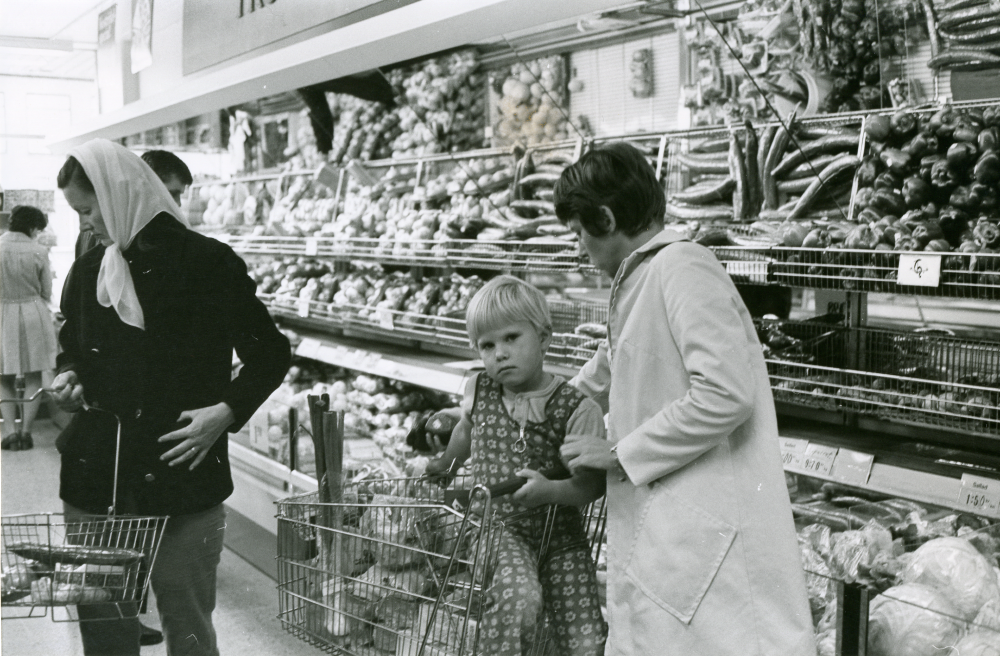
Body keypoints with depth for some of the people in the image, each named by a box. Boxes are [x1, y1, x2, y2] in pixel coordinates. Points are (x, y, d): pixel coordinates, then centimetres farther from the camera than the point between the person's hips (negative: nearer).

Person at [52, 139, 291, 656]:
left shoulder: (207, 263, -7)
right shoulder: (88, 272, 9)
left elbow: (269, 353, -3)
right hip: (95, 480, 5)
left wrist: (226, 411, -16)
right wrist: (69, 379, 3)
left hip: (183, 480, -5)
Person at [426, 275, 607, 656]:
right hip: (500, 529, 1)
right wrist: (446, 463, 44)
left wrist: (549, 490, -34)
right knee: (518, 598, -32)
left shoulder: (576, 409, -10)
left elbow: (593, 482, -16)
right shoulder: (479, 392, 3)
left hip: (561, 535, -1)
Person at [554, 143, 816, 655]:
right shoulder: (635, 284, 17)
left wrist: (621, 454, -13)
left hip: (707, 535, -9)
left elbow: (725, 395, -22)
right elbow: (595, 384, 33)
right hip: (655, 532, 9)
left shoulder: (683, 267, -12)